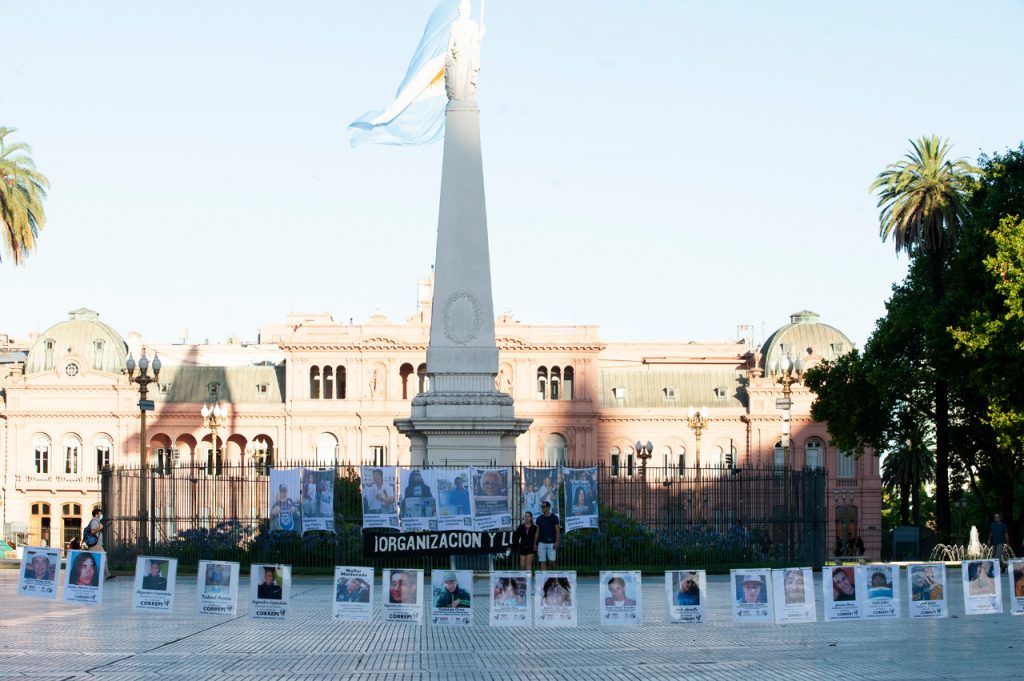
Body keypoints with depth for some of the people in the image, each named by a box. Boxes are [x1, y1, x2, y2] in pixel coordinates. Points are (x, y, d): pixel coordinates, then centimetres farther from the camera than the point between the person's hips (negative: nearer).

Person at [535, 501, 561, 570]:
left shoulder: (554, 518, 0)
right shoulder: (539, 519, 10)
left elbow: (558, 531, -3)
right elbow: (537, 532, 14)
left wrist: (557, 542, -14)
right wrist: (535, 544, 9)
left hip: (551, 543, -3)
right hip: (541, 543, 3)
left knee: (552, 561, -12)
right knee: (542, 561, -1)